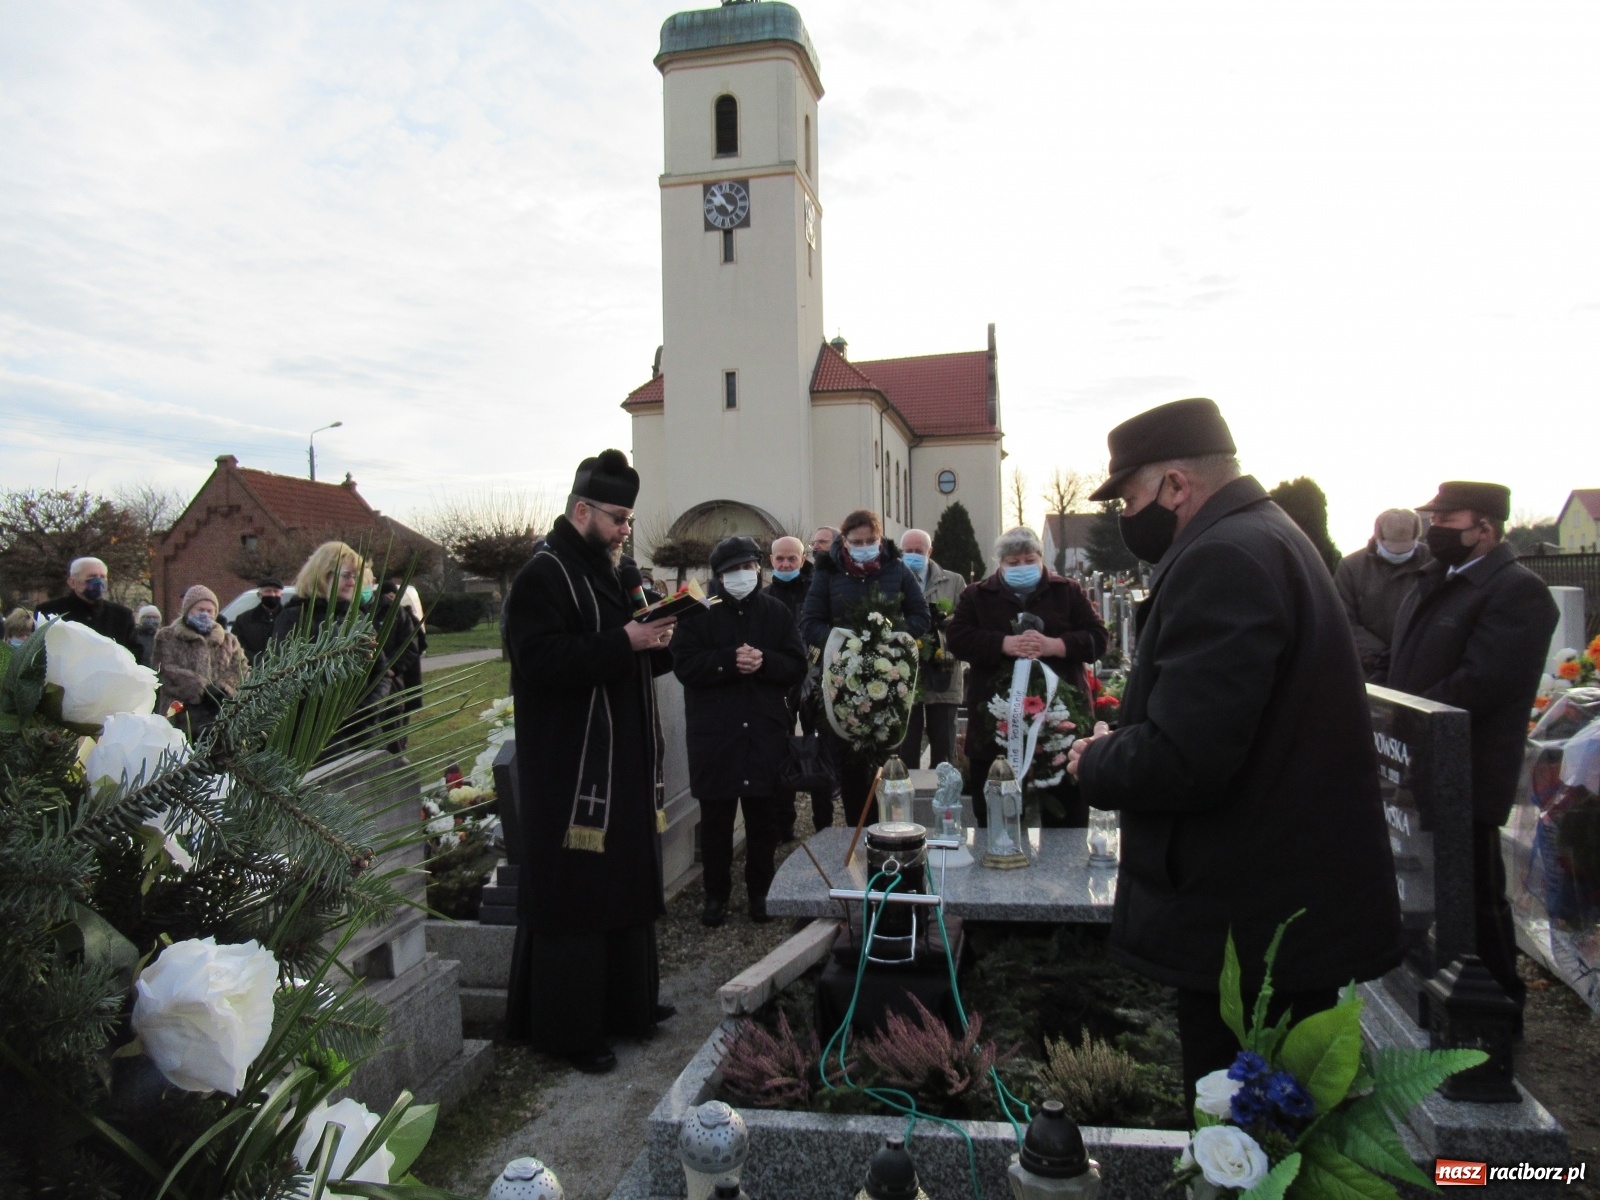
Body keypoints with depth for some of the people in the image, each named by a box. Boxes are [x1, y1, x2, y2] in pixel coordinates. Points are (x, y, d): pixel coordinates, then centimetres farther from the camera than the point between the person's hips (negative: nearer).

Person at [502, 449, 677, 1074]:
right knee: (573, 894, -1)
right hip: (570, 770, -9)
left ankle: (626, 1004, 30)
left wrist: (656, 640, 2)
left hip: (626, 764, 9)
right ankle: (568, 1027, 13)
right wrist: (623, 643, -25)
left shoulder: (618, 570, 16)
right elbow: (540, 659, -24)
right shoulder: (545, 576, -12)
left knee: (628, 881, 16)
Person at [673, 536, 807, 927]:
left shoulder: (777, 611, 8)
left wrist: (763, 661, -15)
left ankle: (760, 891, 24)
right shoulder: (701, 612, 0)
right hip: (714, 732, -2)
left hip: (766, 732, 2)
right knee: (716, 818, 6)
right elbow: (683, 664, -9)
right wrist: (730, 660, -20)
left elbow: (797, 665, 3)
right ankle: (716, 894, 20)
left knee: (764, 817, 8)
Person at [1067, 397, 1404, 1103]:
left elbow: (1180, 759, -28)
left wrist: (1094, 764, -9)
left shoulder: (1223, 561, -21)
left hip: (1250, 927, -10)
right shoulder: (1266, 537, 13)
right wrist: (1117, 742, 9)